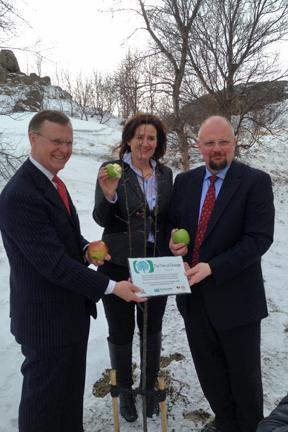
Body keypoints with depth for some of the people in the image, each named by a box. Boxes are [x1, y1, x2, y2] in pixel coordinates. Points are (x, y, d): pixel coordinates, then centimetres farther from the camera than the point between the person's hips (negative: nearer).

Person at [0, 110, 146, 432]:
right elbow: (54, 263, -26)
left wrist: (86, 250, -6)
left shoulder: (51, 181, 6)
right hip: (46, 319, -9)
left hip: (70, 310, 9)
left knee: (71, 390, 26)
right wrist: (111, 287, -22)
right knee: (45, 397, 13)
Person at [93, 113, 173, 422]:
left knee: (152, 329, 18)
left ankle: (150, 385, 42)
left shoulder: (165, 174, 4)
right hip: (119, 264, -3)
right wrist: (108, 195, -28)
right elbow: (101, 219, -8)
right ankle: (124, 390, 37)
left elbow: (168, 217, 11)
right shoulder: (112, 170, -8)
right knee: (120, 331, 12)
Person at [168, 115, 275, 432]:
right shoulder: (184, 181, 5)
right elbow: (173, 223, 14)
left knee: (244, 373, 16)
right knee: (208, 369, 21)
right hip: (193, 295, 5)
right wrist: (173, 240, -9)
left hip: (235, 297, -4)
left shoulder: (256, 182, -10)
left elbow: (259, 238, -17)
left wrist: (212, 268, -24)